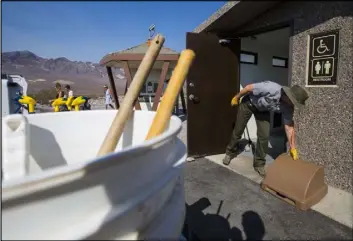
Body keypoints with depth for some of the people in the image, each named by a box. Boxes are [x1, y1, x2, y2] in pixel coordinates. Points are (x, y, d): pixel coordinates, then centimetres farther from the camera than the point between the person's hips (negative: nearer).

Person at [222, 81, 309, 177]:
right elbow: (249, 87, -27)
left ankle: (259, 164, 11)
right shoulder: (272, 89, -40)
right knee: (238, 130, 7)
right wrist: (236, 97, -13)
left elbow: (289, 126, -13)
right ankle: (230, 152, 33)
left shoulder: (288, 107, -21)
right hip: (249, 103, -4)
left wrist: (292, 148, -12)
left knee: (264, 136, -7)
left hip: (263, 110, 4)